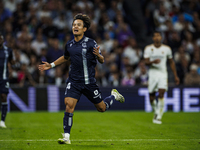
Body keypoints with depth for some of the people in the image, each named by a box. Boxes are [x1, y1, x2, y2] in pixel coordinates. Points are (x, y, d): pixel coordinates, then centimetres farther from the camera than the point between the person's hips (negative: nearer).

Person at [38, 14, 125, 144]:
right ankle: (66, 137, -12)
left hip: (89, 82, -2)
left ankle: (114, 96, 42)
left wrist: (98, 55, -26)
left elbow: (102, 61, -4)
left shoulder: (91, 43, -8)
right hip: (74, 82, 3)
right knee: (69, 104, -17)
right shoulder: (69, 45, 5)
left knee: (101, 108, 10)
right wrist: (51, 65, 21)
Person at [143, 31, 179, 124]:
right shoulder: (148, 48, 1)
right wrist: (153, 61, -29)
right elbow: (146, 62, -7)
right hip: (152, 74, 1)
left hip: (163, 74, 0)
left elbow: (171, 62, 14)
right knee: (151, 97, 2)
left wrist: (175, 76, 14)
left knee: (161, 94, -17)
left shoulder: (166, 49, 4)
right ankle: (156, 112, 28)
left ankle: (158, 117, -15)